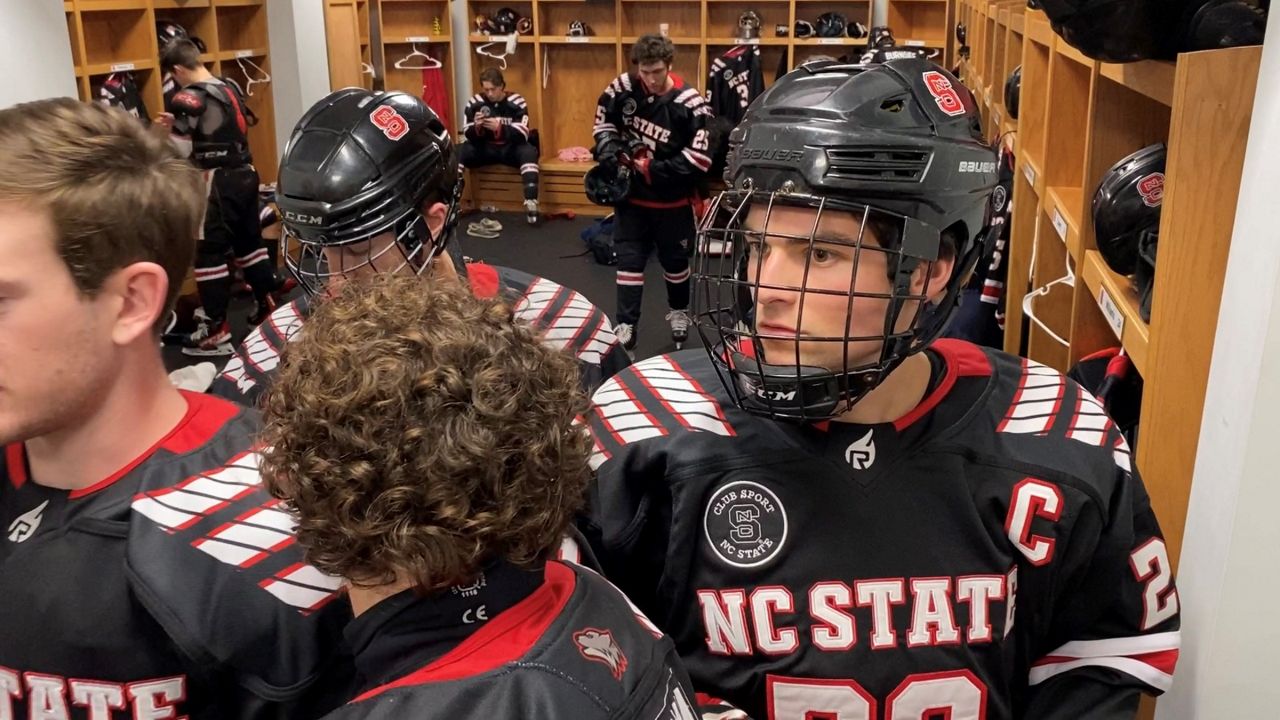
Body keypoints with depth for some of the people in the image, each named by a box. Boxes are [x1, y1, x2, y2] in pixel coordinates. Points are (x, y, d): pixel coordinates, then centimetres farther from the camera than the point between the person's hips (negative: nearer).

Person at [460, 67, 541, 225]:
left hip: (510, 149, -3)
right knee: (458, 151, -22)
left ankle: (531, 203, -40)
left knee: (529, 151, -33)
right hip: (485, 149, 3)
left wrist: (499, 128, -36)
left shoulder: (517, 102, -12)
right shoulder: (474, 102, -4)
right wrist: (476, 126, -27)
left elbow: (522, 135, -20)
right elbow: (469, 136, -3)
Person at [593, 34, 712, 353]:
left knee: (675, 261, 16)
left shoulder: (690, 103, -21)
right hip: (631, 195, 2)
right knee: (629, 260, 4)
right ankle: (625, 326, 11)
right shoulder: (623, 87, -10)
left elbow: (700, 158, -22)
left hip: (672, 200, -2)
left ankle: (679, 312, 40)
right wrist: (607, 145, -10)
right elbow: (604, 118, 10)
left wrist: (653, 169, -25)